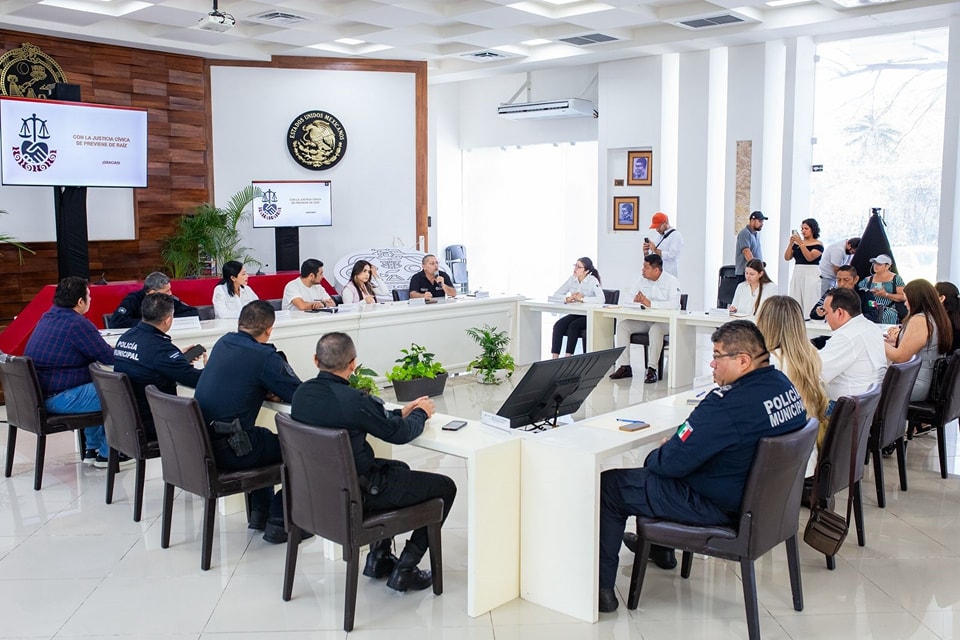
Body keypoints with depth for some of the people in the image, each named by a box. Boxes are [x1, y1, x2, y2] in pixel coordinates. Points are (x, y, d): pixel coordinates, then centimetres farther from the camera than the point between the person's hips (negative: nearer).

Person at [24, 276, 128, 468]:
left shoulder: (47, 318, 11)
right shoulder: (77, 323, -19)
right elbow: (108, 357, -15)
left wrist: (108, 350, 13)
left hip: (37, 393, 10)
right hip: (58, 399, -10)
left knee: (96, 387, 28)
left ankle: (92, 449, 31)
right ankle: (106, 454, 12)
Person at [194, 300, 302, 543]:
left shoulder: (223, 343, 8)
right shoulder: (264, 356, -15)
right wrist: (276, 391, 9)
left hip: (200, 444, 8)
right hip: (227, 452, -8)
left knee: (264, 436, 32)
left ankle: (259, 513, 35)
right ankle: (278, 523, 9)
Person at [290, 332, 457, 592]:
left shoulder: (302, 393, -5)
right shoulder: (354, 401, -28)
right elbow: (400, 433, -13)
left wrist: (401, 412, 11)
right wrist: (421, 413, 7)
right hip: (355, 495, -8)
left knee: (400, 469, 32)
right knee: (445, 487, 7)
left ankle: (379, 555, 29)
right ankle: (404, 569, 10)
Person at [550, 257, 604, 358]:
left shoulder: (593, 281, -13)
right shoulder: (572, 279, 4)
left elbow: (601, 299, -28)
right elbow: (556, 295, 6)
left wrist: (582, 298, -26)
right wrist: (567, 299, -14)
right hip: (575, 313, 6)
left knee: (573, 326, -32)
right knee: (558, 325, -20)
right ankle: (555, 358, -24)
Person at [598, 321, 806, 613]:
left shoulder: (728, 404, -32)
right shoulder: (785, 385, -2)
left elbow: (672, 462, -25)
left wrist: (653, 457, -2)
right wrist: (675, 443, 6)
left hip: (717, 506, -9)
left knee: (609, 485, 1)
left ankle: (602, 586, 9)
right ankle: (660, 548, 47)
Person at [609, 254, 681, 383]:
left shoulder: (671, 282, -10)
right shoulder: (642, 280, 9)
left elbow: (674, 304, -26)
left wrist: (650, 303, -30)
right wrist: (635, 299, -15)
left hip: (665, 321, -6)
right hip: (645, 319, 6)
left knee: (655, 329, -38)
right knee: (622, 325, -14)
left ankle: (652, 370, -32)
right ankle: (625, 367, -14)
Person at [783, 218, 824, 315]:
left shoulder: (818, 245, -1)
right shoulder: (796, 243, 10)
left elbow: (810, 257, -16)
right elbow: (787, 258, 5)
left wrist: (801, 243, -18)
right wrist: (790, 243, -6)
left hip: (811, 274, -4)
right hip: (797, 274, 5)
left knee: (809, 303, -6)